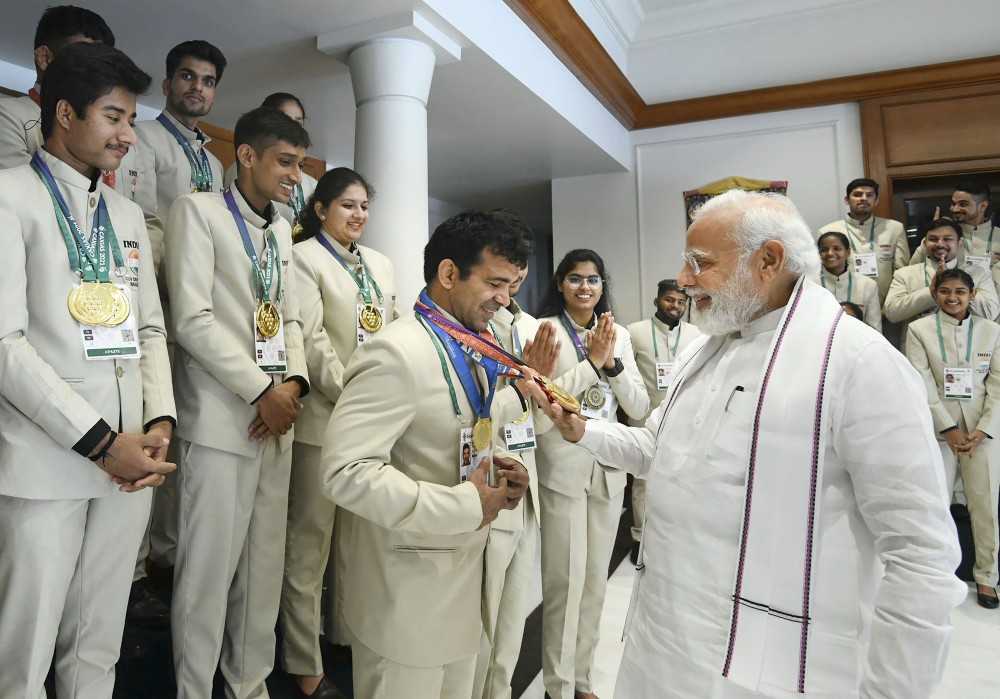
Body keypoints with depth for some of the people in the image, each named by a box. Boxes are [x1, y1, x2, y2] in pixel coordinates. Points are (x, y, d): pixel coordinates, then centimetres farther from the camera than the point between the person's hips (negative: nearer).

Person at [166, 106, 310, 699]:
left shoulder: (281, 230, 18)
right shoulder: (198, 210, -2)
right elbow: (193, 319, -11)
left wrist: (294, 383, -2)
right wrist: (261, 391, -13)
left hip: (277, 415, 6)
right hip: (222, 418, -6)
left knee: (267, 561, 12)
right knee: (210, 566, 0)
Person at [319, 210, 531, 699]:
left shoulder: (471, 350, 7)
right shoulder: (398, 352, -23)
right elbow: (346, 471, -28)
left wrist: (499, 459, -3)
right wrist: (466, 504, -25)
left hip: (464, 572, 8)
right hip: (409, 590, -8)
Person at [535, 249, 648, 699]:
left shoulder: (619, 335, 9)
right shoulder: (545, 329, -5)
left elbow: (639, 408, 4)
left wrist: (612, 363, -11)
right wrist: (591, 360, -18)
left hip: (608, 468, 5)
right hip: (562, 468, -5)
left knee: (595, 579, 15)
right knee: (564, 581, 1)